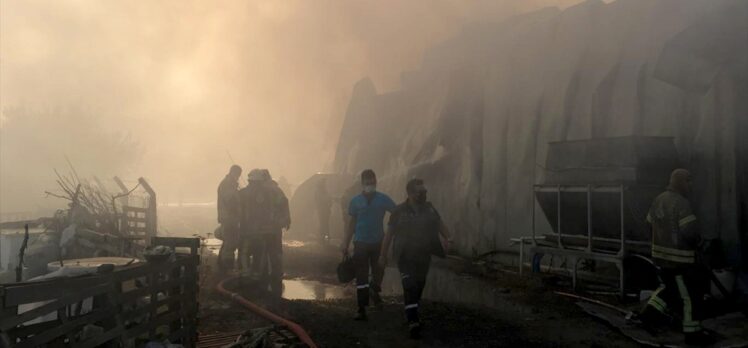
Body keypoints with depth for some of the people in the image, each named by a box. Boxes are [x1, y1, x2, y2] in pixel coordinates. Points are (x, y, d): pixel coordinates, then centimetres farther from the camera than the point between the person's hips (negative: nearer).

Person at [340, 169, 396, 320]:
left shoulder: (383, 199, -2)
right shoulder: (356, 201, 2)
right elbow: (352, 223, 9)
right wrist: (345, 242, 6)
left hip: (378, 242, 0)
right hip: (361, 243, 0)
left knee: (379, 272, 9)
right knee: (361, 277, 1)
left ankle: (374, 290, 43)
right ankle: (362, 310, 7)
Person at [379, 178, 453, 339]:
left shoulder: (429, 208, 2)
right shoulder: (400, 211, -9)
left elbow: (440, 224, 9)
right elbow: (389, 233, -3)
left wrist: (448, 238, -12)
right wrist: (383, 255, 0)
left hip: (424, 256, 5)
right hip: (405, 257, -5)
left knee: (419, 286, 16)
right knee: (410, 287, -15)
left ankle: (411, 314, 36)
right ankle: (413, 322, -17)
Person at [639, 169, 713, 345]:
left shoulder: (659, 199, 6)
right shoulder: (681, 203, -20)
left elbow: (650, 221, 17)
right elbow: (690, 230, -24)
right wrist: (697, 240, -3)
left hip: (661, 253, 8)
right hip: (678, 257, -8)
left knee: (671, 286, 25)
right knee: (689, 294, 6)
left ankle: (651, 313, 22)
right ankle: (692, 332, 18)